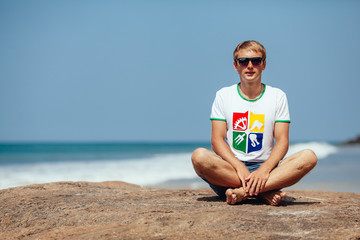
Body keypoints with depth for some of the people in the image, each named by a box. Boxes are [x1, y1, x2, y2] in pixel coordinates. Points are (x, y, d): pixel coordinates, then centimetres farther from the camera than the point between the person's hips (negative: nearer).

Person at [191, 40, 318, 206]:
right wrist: (240, 168, -20)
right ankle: (264, 192, -27)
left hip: (265, 167, 1)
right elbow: (217, 140, -2)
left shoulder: (277, 96, 8)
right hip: (231, 167, -1)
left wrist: (265, 169, -20)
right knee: (199, 156, -32)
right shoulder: (223, 96, 7)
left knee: (308, 157, -25)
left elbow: (282, 141, 0)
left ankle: (243, 192, -32)